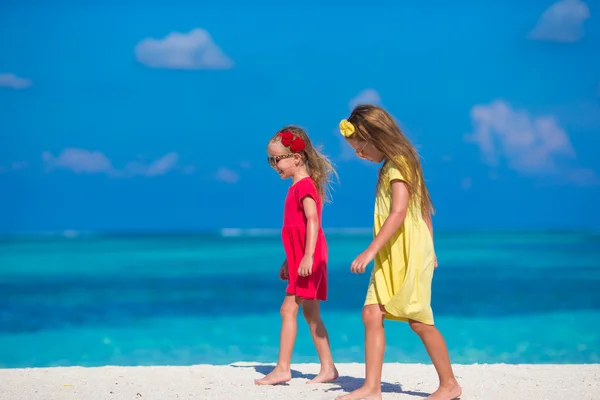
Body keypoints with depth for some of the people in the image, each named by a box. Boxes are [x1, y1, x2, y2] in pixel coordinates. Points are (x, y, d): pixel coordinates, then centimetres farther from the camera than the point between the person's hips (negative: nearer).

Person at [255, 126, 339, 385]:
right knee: (311, 314, 10)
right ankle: (328, 368, 14)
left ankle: (283, 368, -8)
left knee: (288, 309, -10)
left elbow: (312, 221, -23)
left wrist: (308, 256, -30)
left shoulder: (304, 185, -12)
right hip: (300, 259, 10)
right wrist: (289, 261, 24)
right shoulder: (298, 186, 17)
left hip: (308, 260, -10)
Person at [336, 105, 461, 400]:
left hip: (409, 254, -9)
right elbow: (424, 209, 19)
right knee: (372, 314, 0)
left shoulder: (396, 165, -13)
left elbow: (399, 212, -23)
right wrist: (429, 249, 22)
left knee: (418, 320, -2)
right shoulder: (396, 165, 15)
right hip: (391, 257, 9)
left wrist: (370, 251, -25)